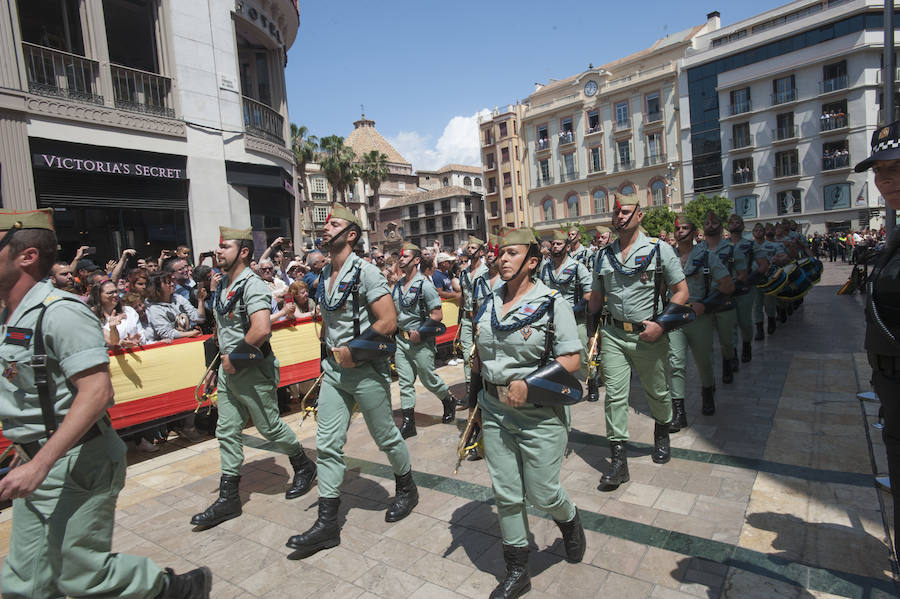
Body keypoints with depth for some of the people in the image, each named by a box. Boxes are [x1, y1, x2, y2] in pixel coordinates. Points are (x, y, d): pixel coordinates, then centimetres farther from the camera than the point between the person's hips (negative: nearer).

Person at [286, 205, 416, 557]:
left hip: (366, 369, -7)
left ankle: (407, 488, 37)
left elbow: (388, 321, -20)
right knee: (327, 444, 5)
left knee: (386, 437, 10)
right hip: (334, 369, 7)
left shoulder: (365, 272, -13)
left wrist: (352, 350, -16)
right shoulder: (324, 276, 10)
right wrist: (330, 352, 12)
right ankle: (327, 523, 15)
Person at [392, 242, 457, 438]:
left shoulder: (425, 284, -12)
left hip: (421, 342, -6)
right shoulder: (397, 286, 9)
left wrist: (420, 333, -17)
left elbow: (437, 315, -15)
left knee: (428, 379, 6)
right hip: (401, 340, 6)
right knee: (405, 382, 7)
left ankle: (449, 401, 33)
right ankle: (408, 422, 14)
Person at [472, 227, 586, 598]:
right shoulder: (488, 304, 6)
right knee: (506, 495, 11)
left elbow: (571, 360, -14)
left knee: (542, 494, 4)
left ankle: (569, 521, 42)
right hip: (496, 413, 5)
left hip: (541, 415, -5)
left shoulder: (552, 304, -11)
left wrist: (528, 384, -21)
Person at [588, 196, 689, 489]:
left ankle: (661, 434, 45)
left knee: (656, 392, 15)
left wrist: (662, 324, -15)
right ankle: (619, 460, 4)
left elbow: (681, 291, -4)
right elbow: (596, 298, 14)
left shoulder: (659, 249, -3)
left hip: (648, 335, -2)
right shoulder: (603, 255, 7)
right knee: (615, 395, -3)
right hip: (612, 335, 2)